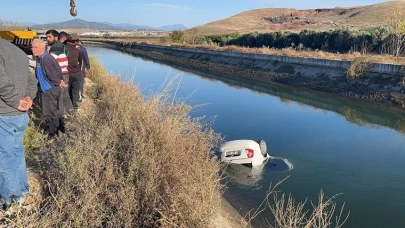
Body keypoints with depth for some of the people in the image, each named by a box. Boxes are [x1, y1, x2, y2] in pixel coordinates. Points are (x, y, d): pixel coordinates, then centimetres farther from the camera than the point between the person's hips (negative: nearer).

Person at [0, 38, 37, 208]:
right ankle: (22, 190, 33)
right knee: (17, 152, 20)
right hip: (22, 116, 8)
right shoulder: (18, 51, 11)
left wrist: (16, 103, -14)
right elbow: (32, 81, 15)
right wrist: (29, 98, 1)